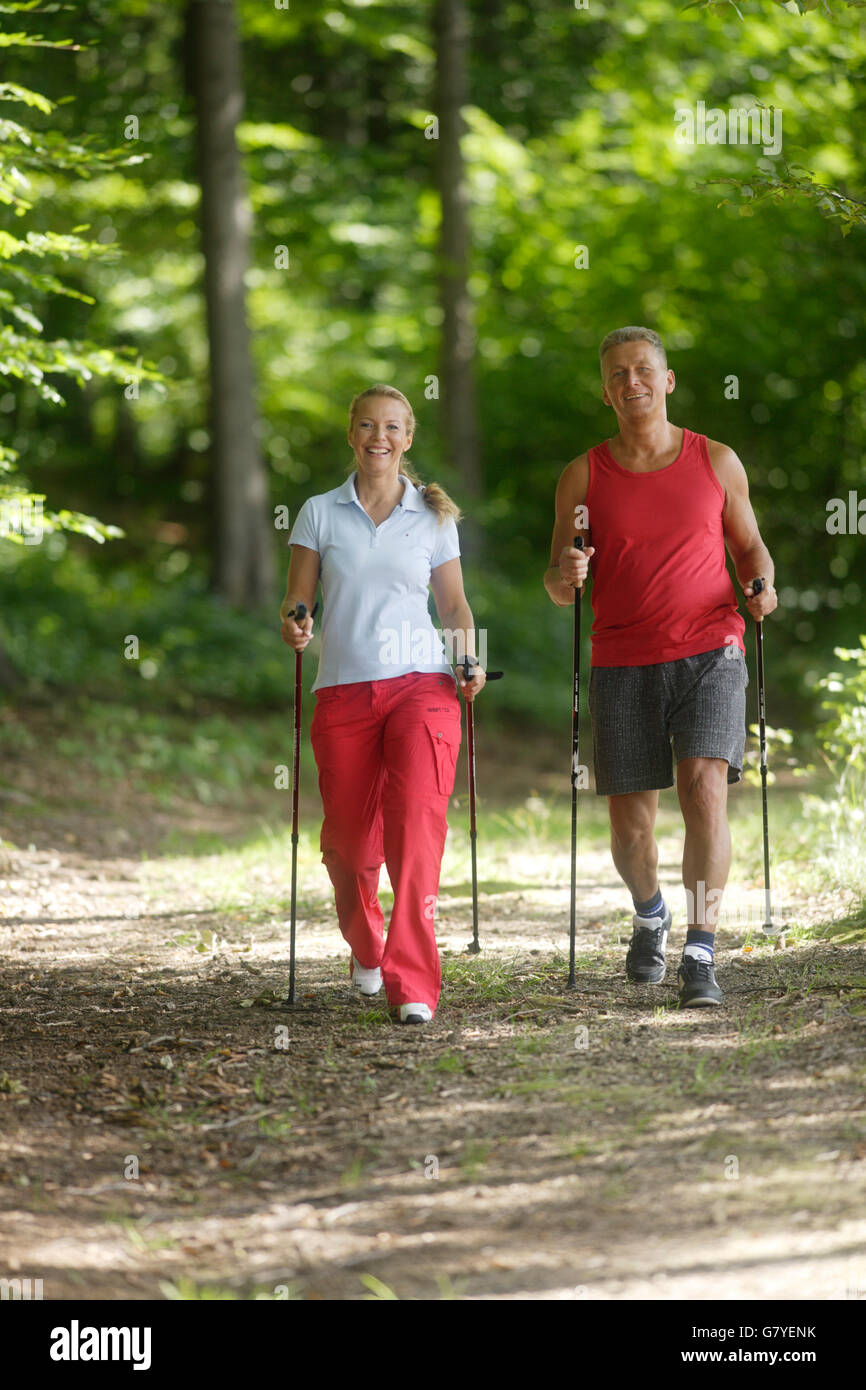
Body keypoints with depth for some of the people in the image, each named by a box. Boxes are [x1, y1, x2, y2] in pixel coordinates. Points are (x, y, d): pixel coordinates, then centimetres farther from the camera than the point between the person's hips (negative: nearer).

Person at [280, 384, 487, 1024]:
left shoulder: (433, 516, 9)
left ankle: (414, 986, -19)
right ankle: (366, 949, 36)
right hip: (343, 691, 1)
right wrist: (292, 624, -15)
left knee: (417, 823, -18)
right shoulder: (321, 514, 8)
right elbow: (296, 599, 8)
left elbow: (454, 604, 14)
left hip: (421, 684, -1)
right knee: (348, 838, 5)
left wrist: (469, 659, -4)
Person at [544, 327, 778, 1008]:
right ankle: (650, 915, 36)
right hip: (624, 663, 1)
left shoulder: (716, 462, 5)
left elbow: (751, 548, 15)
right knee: (630, 821, 3)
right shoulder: (583, 476, 4)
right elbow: (560, 588, 6)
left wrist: (763, 586, -7)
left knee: (705, 789, -19)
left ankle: (700, 956, -18)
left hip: (709, 652, -1)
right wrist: (565, 576, -18)